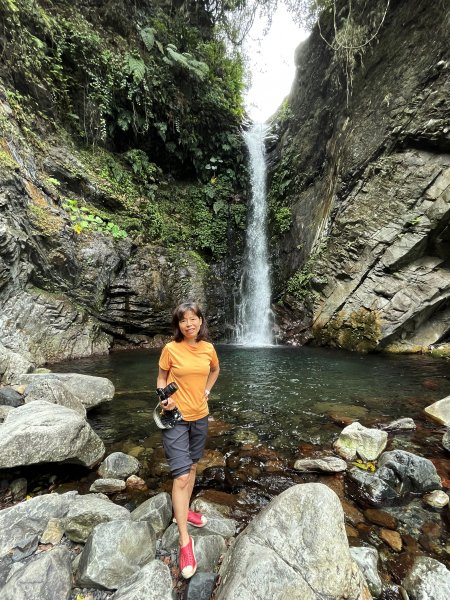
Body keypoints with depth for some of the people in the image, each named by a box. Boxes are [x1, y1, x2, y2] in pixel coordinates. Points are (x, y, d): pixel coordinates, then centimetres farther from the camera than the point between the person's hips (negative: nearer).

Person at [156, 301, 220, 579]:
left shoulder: (208, 348, -4)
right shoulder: (171, 349, -14)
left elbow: (215, 370, 16)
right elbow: (162, 377, -1)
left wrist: (206, 390, 5)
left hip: (200, 416, 4)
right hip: (176, 417, -4)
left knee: (192, 466, 21)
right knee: (181, 476, -4)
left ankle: (184, 510, 44)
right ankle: (185, 540, 11)